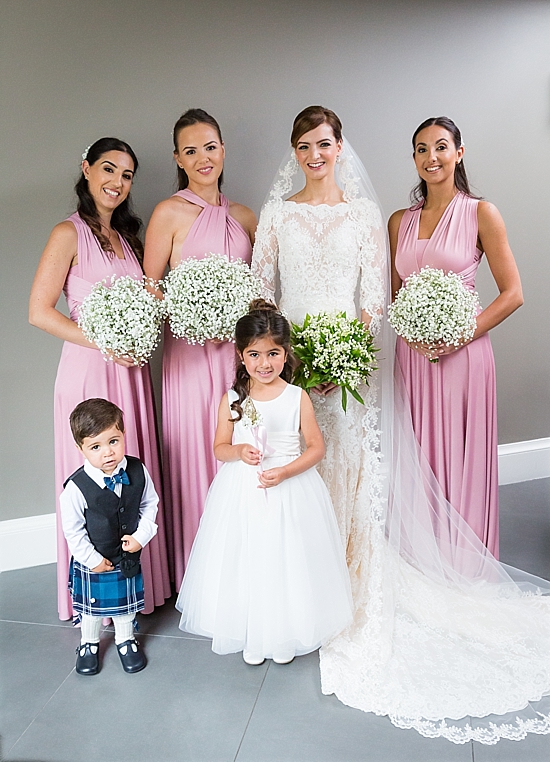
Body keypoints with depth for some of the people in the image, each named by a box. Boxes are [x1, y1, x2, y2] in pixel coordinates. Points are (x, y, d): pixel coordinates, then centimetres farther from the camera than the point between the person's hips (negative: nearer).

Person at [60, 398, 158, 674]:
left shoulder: (138, 471, -19)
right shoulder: (77, 487, -27)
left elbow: (150, 503, -3)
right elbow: (72, 530, -16)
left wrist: (141, 536, -13)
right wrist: (92, 559, -13)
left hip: (128, 556, 2)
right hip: (92, 561, -2)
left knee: (126, 601, 22)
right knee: (92, 605, 21)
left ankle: (125, 639, 48)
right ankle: (88, 643, 48)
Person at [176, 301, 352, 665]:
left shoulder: (298, 398, -8)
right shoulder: (232, 400, -4)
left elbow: (317, 447, -4)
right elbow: (220, 447, 4)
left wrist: (284, 472, -18)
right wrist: (239, 452, -18)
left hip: (289, 490, -1)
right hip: (241, 492, 1)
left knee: (287, 559, 10)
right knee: (246, 560, 11)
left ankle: (286, 635, 35)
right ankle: (251, 636, 34)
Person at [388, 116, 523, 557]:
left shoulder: (481, 213, 0)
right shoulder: (400, 221, 11)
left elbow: (513, 294, -3)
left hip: (462, 355, -3)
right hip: (412, 355, 4)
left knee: (462, 462, 4)